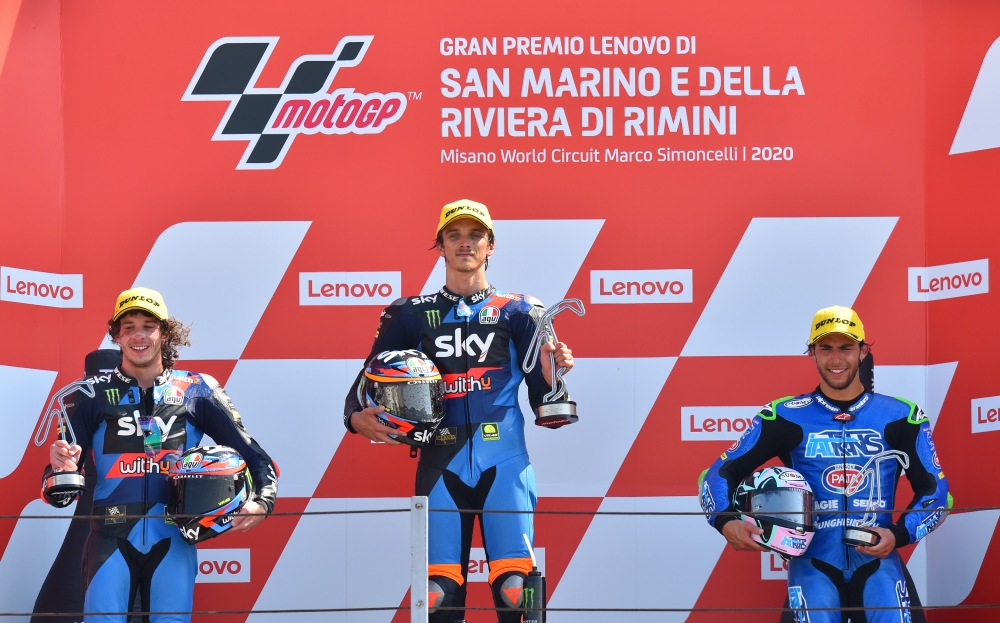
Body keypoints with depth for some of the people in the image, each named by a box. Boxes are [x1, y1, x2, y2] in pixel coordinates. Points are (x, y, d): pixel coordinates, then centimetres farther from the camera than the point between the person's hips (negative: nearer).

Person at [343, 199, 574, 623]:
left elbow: (542, 402, 6)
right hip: (441, 464, 1)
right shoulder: (412, 315, 13)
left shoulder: (518, 312, 10)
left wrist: (553, 373, -15)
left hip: (504, 463, -1)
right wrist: (358, 417, -11)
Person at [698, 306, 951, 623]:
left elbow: (937, 491, 10)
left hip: (877, 560, 1)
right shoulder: (785, 417, 3)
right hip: (813, 562, -1)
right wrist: (726, 521, -15)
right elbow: (719, 473, 5)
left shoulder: (900, 417, 6)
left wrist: (898, 535, -7)